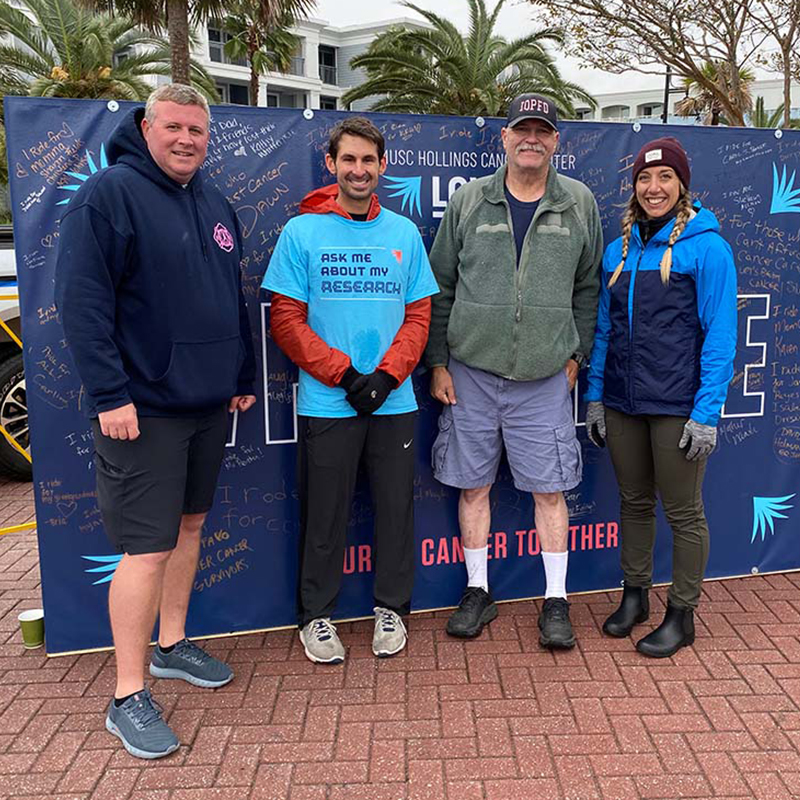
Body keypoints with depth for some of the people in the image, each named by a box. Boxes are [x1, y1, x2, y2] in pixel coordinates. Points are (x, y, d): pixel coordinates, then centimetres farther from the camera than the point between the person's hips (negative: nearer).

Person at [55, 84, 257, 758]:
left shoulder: (216, 205, 13)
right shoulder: (109, 193, -9)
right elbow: (82, 301, -15)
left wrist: (243, 376, 17)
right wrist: (109, 395, -20)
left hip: (209, 402, 8)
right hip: (144, 407, -7)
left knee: (189, 525, 17)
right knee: (147, 547, -5)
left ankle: (172, 645, 35)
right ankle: (129, 697, 9)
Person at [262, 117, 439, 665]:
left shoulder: (404, 233, 8)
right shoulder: (302, 231, -1)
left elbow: (419, 314, 6)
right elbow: (286, 320, -4)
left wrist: (386, 375, -9)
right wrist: (345, 375, -13)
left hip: (394, 402, 3)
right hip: (327, 403, -2)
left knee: (396, 507, 9)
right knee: (325, 515, 6)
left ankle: (391, 609, 28)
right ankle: (317, 616, 24)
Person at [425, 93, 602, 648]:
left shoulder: (579, 204, 6)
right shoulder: (468, 202, 4)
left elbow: (588, 286, 11)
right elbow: (440, 287, 5)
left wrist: (576, 354, 4)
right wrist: (438, 362, 2)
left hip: (544, 378, 0)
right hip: (470, 373, 1)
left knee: (549, 489, 4)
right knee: (473, 485, 9)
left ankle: (556, 601, 19)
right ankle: (478, 591, 26)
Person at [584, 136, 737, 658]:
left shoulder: (706, 247, -8)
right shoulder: (618, 251, 9)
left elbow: (720, 335, -10)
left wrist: (707, 412, -15)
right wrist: (594, 396, 9)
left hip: (677, 406, -5)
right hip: (622, 401, 5)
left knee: (683, 511, 7)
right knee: (634, 502, 17)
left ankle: (682, 614, 23)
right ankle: (635, 596, 33)